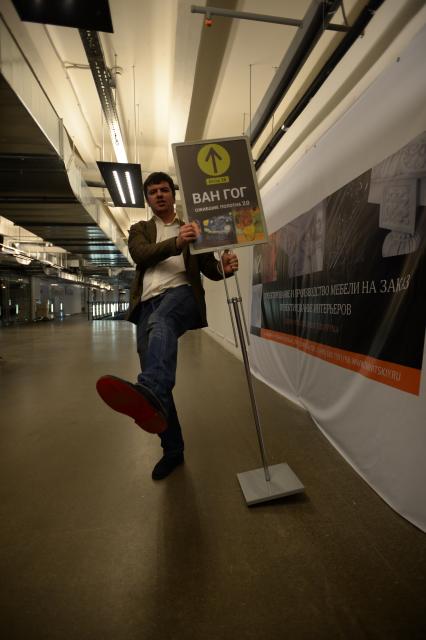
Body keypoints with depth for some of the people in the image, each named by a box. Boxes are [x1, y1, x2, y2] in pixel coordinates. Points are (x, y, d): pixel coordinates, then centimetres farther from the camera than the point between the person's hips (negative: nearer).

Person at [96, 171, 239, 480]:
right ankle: (173, 449, 16)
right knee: (153, 372, 0)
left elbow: (208, 268, 14)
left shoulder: (192, 228, 21)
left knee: (161, 321, -39)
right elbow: (141, 254, -1)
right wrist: (175, 243, -20)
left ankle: (149, 392, -66)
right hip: (148, 304, 3)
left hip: (182, 293, -2)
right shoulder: (140, 230, 23)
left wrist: (225, 267, -11)